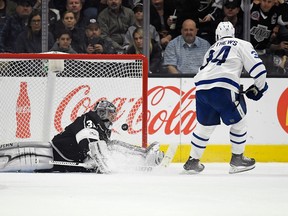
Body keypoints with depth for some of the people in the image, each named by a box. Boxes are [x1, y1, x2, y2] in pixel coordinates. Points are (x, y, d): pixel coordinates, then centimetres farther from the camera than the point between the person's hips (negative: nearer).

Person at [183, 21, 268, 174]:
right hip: (223, 88, -5)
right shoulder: (242, 45, 14)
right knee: (238, 121, 14)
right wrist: (258, 87, 21)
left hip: (201, 87, 5)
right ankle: (237, 159, 17)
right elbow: (257, 67, 6)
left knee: (204, 125, 21)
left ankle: (193, 161, 24)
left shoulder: (212, 49, 31)